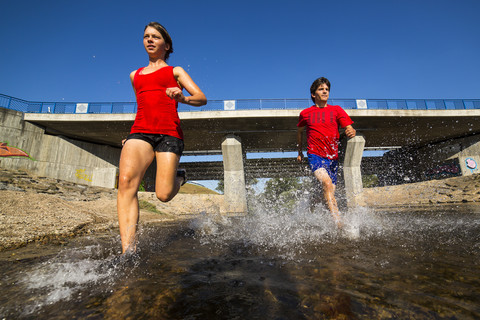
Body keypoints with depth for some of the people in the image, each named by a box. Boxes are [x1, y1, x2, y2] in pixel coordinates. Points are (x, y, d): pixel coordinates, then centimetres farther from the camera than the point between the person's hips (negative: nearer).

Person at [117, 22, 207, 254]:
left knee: (163, 195, -15)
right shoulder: (135, 75, 29)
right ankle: (129, 252, -26)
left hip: (169, 133, -3)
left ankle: (179, 177, 20)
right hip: (140, 132, 4)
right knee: (126, 181, -25)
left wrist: (182, 98, -17)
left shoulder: (175, 71, 18)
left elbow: (202, 98, 5)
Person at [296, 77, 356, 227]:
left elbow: (350, 129, 3)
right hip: (315, 155, -2)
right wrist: (299, 151, 27)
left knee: (329, 193, 5)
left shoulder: (336, 110, 9)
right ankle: (338, 220, -26)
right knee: (327, 183, -26)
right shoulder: (306, 113, 9)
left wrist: (351, 132, -22)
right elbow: (299, 131, 25)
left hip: (333, 157, 3)